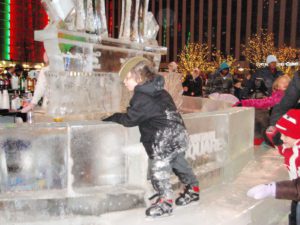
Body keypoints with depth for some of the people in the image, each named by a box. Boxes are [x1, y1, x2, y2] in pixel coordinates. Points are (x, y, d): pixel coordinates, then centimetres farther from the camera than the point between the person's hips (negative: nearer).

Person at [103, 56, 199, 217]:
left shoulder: (141, 98, -14)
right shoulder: (160, 92, 14)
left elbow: (129, 119, -11)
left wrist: (112, 118, 6)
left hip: (164, 138, -10)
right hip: (179, 133, 10)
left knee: (158, 169, -4)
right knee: (178, 163, 23)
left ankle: (165, 202, 2)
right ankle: (193, 189, 37)